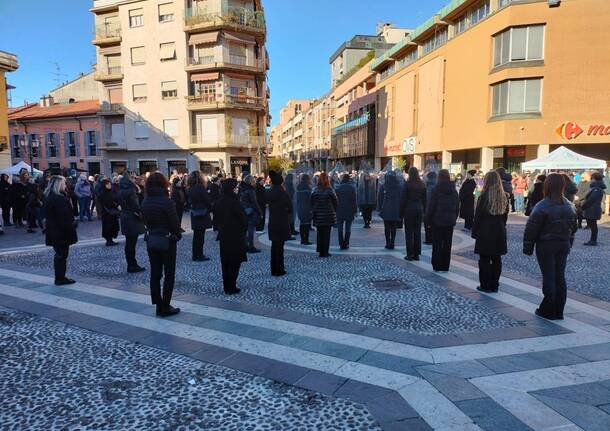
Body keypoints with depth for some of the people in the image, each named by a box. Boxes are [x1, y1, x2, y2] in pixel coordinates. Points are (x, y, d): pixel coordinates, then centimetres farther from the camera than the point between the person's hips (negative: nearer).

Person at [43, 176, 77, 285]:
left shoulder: (49, 197, 12)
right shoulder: (59, 198, -20)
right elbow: (64, 217, -23)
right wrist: (70, 228, -16)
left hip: (54, 231, 10)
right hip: (61, 232, -10)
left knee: (60, 254, 16)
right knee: (62, 254, 0)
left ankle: (60, 277, 24)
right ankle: (60, 278, 8)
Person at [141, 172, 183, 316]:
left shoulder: (145, 202, 1)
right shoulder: (166, 201, -17)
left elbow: (145, 221, 5)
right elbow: (174, 222, -14)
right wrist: (178, 234, 3)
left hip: (151, 240, 6)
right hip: (167, 241, -6)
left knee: (155, 274, 12)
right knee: (169, 274, 4)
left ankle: (158, 305, 19)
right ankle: (165, 308, 7)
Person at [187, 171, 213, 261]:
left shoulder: (190, 189, 5)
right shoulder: (201, 188, -17)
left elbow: (190, 201, 9)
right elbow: (207, 201, -14)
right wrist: (210, 209, -1)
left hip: (194, 214, 7)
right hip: (202, 214, -7)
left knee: (196, 235, 15)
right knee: (200, 236, -1)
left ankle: (195, 255, 21)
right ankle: (200, 255, 5)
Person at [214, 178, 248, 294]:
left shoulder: (219, 202, 3)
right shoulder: (234, 202, -19)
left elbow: (216, 219, 10)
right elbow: (244, 219, -16)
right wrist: (243, 230, 2)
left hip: (223, 236, 7)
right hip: (235, 236, -7)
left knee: (225, 262, 14)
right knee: (235, 262, 2)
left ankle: (227, 287, 21)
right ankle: (231, 287, 5)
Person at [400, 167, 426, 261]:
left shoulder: (407, 184, -10)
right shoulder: (422, 185, 4)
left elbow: (403, 199, -8)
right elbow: (424, 199, 8)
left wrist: (401, 212, -1)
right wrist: (423, 210, 14)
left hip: (409, 210, -4)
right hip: (419, 210, 4)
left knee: (409, 232, 1)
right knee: (417, 232, 9)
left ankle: (410, 254, 2)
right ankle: (417, 254, 13)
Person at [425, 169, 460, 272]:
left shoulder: (436, 190, -11)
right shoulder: (454, 190, 5)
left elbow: (430, 206, -11)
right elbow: (457, 207, 10)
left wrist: (428, 220, -2)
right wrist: (454, 219, 17)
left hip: (437, 221, -4)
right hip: (450, 221, 4)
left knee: (437, 244, 4)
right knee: (447, 244, 9)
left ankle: (437, 266, 7)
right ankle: (445, 266, 14)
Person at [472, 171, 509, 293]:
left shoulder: (484, 196, -12)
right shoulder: (504, 197, 3)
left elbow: (478, 216, -10)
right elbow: (505, 215, 9)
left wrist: (475, 232, -3)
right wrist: (501, 227, 17)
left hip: (485, 232, -5)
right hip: (499, 232, 5)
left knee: (484, 259, 2)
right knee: (496, 259, 10)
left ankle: (485, 285, 6)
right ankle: (494, 285, 17)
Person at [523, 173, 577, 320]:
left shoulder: (542, 206, -16)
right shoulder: (570, 206, 6)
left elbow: (531, 229, -14)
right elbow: (573, 229, 14)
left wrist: (528, 248, -5)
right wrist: (568, 244, 23)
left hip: (546, 246, -6)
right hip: (563, 246, 6)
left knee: (549, 278, 1)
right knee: (560, 277, 11)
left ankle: (548, 311, 9)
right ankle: (559, 312, 18)